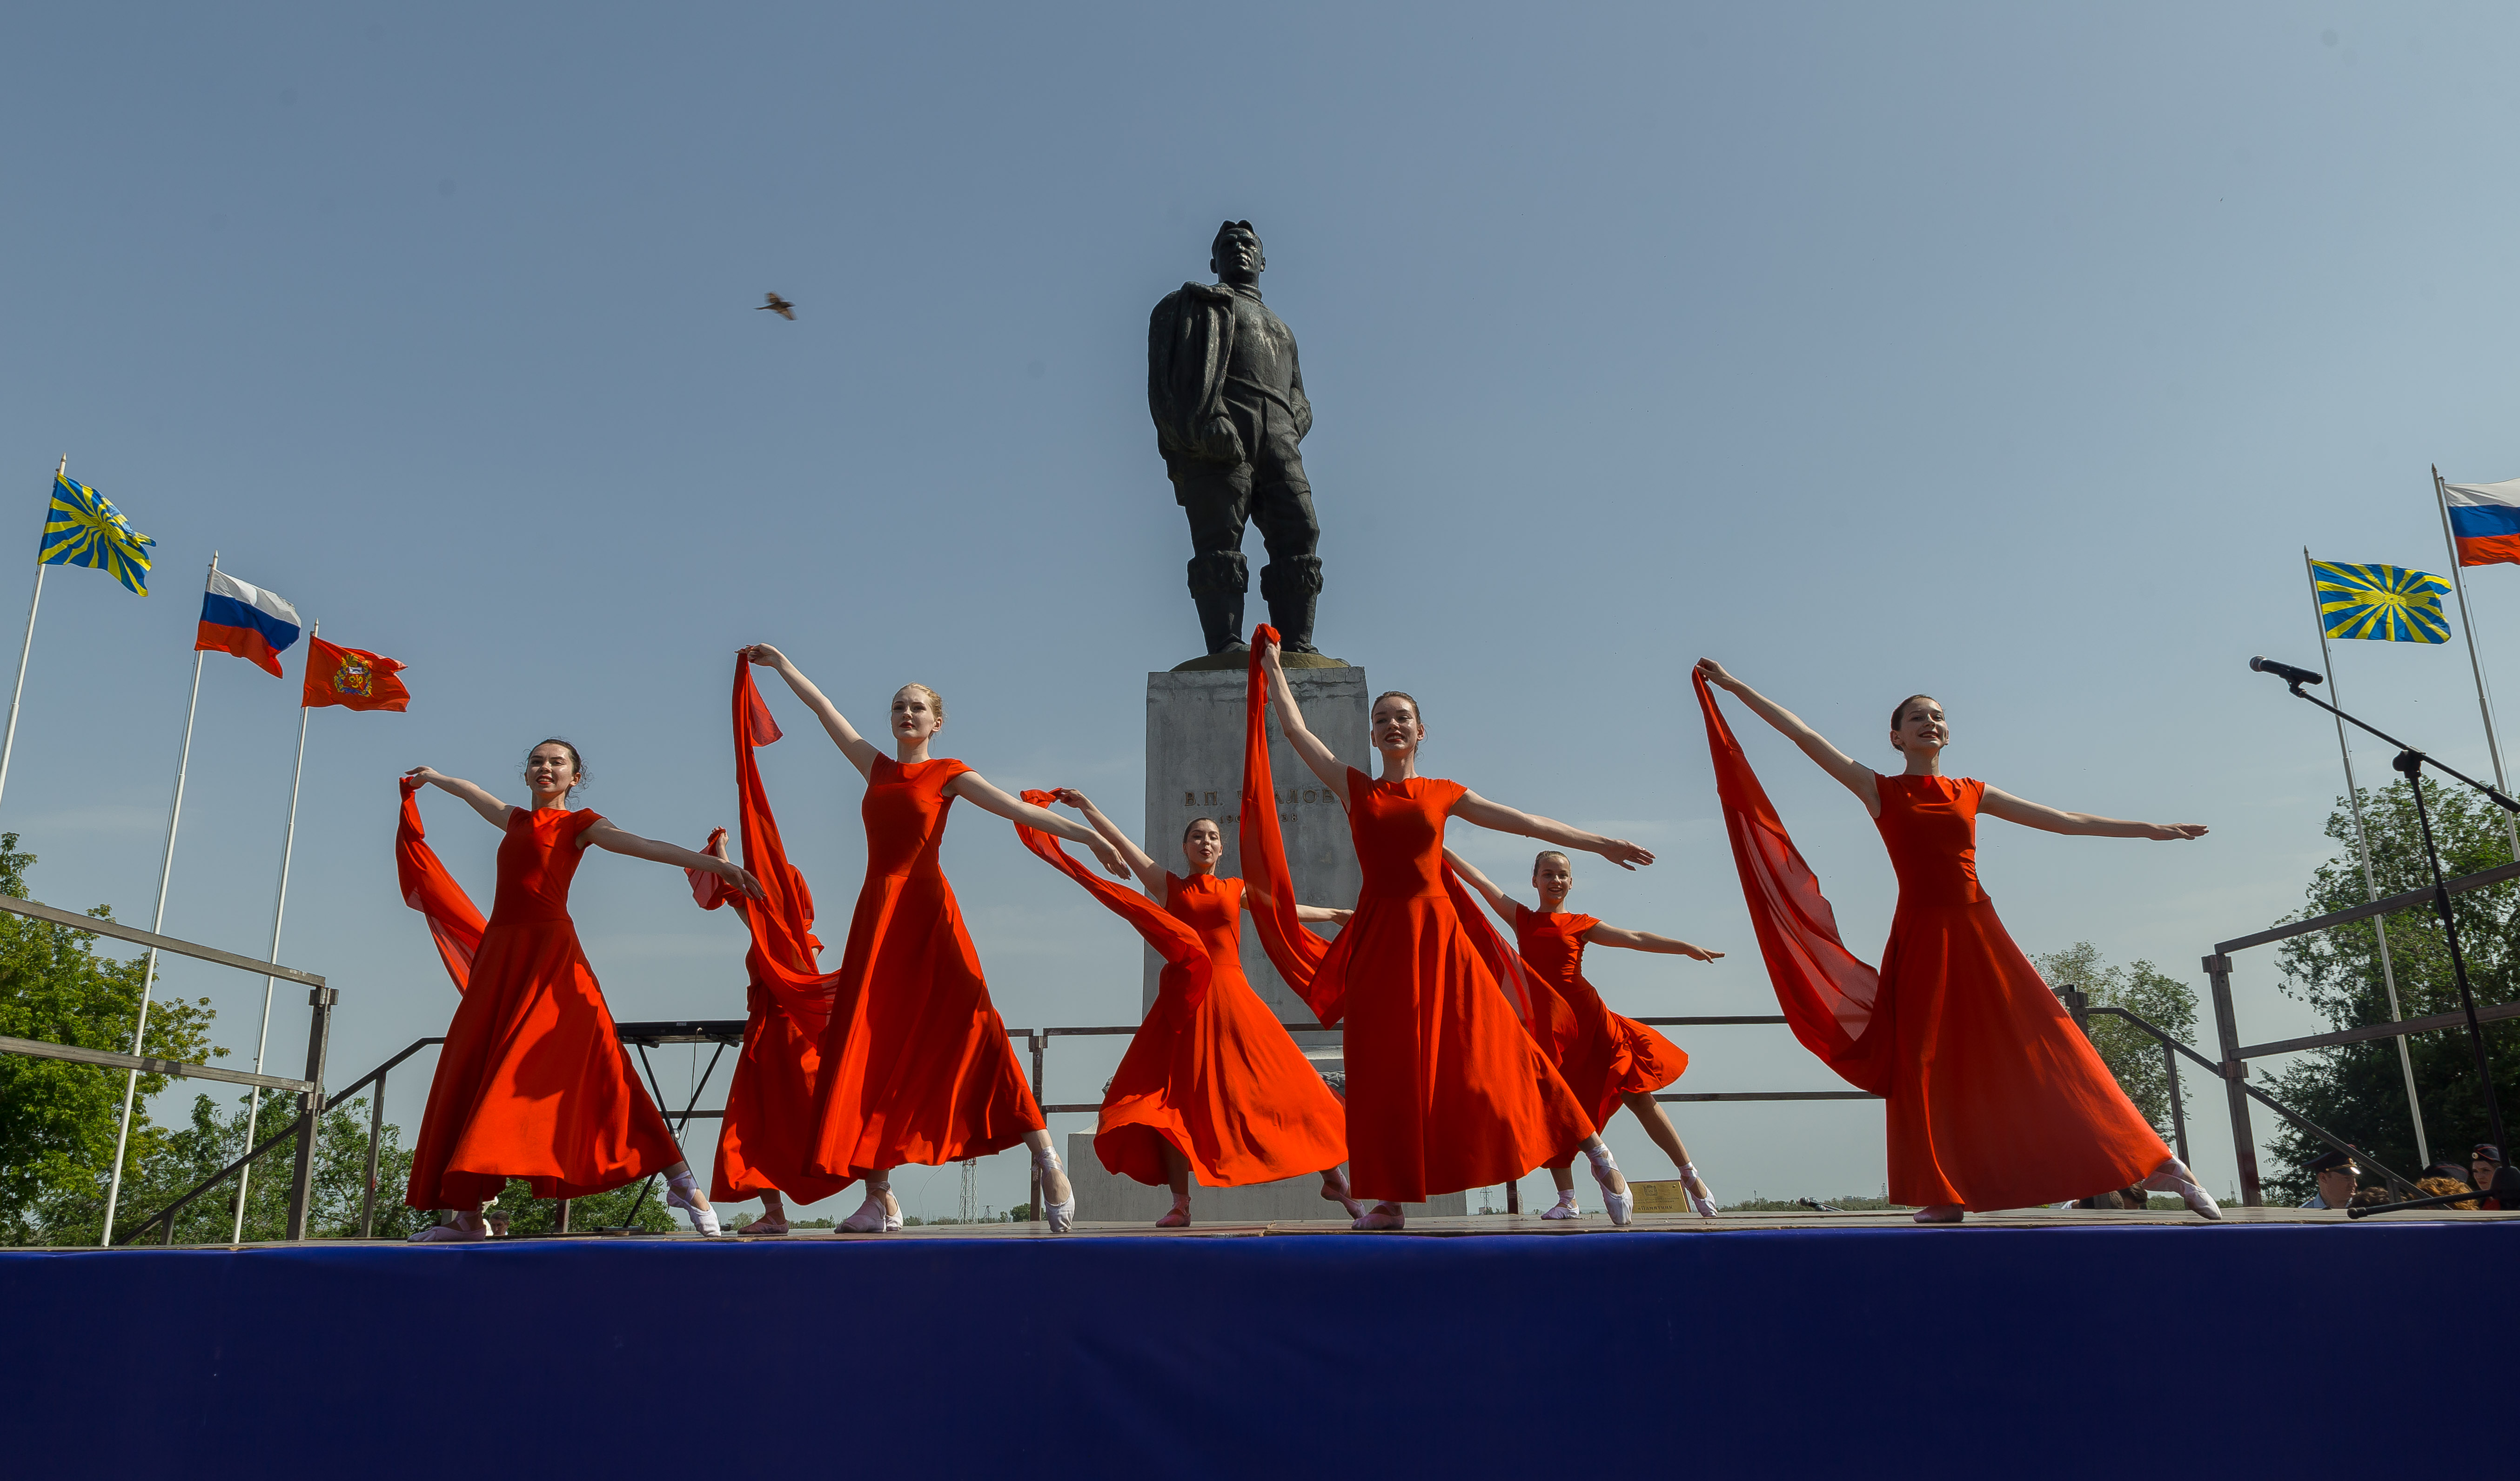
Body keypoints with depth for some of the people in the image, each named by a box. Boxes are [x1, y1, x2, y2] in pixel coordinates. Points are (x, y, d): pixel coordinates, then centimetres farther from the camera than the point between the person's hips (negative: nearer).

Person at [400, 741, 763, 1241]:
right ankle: (470, 1214, 7)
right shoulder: (517, 821, 21)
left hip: (550, 951, -7)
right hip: (499, 954, 7)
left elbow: (642, 845, -9)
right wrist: (431, 777, 59)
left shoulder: (578, 823, 4)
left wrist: (713, 864, -22)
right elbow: (472, 793, 41)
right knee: (472, 1072, 2)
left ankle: (683, 1185, -20)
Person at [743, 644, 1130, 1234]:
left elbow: (1020, 809, -2)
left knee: (972, 1030, -16)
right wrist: (781, 664, 35)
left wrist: (1088, 835, -10)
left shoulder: (948, 775, 5)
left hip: (927, 912, -5)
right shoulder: (877, 766, 16)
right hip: (876, 917, 5)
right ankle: (880, 1197, 8)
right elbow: (823, 707, 25)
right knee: (873, 1046, 1)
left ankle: (1047, 1162, -16)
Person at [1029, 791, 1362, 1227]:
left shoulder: (1236, 890, 15)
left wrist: (1332, 914, 32)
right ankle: (1181, 1204, 1)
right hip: (1183, 1002, 0)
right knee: (1170, 1097, -6)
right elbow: (1122, 844, 6)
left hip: (1231, 1000, 0)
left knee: (1283, 1086, -3)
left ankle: (1334, 1177, 5)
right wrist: (1087, 807, 3)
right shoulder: (1168, 885, 11)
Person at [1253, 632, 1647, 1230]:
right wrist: (1272, 667, 20)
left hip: (1437, 933, -1)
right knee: (1385, 1069, 1)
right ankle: (1391, 1199, 9)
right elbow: (1295, 728, 12)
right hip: (1380, 938, 1)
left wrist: (1597, 843, 12)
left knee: (1489, 1052, -5)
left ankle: (1599, 1157, 1)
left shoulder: (1444, 794, 9)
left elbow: (1524, 821, 11)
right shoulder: (1354, 787, 9)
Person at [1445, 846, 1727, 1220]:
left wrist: (1687, 948, 2)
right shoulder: (1521, 918, 11)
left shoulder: (1581, 924, 9)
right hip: (1545, 1024, 1)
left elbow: (1635, 939, 8)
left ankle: (1690, 1176, 9)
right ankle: (1567, 1201, 11)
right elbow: (1478, 879, 8)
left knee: (1638, 1095, -1)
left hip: (1588, 1017, -1)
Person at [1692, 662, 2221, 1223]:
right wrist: (1733, 686, -1)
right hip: (1921, 937, -2)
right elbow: (1800, 733, 1)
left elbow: (2063, 820, 19)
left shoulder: (1971, 793, 12)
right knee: (1925, 1061, -2)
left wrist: (2152, 829, 21)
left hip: (1977, 931, 2)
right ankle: (1944, 1196, 7)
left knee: (2044, 1044, -2)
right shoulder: (1878, 790, 5)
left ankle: (2155, 1163, 4)